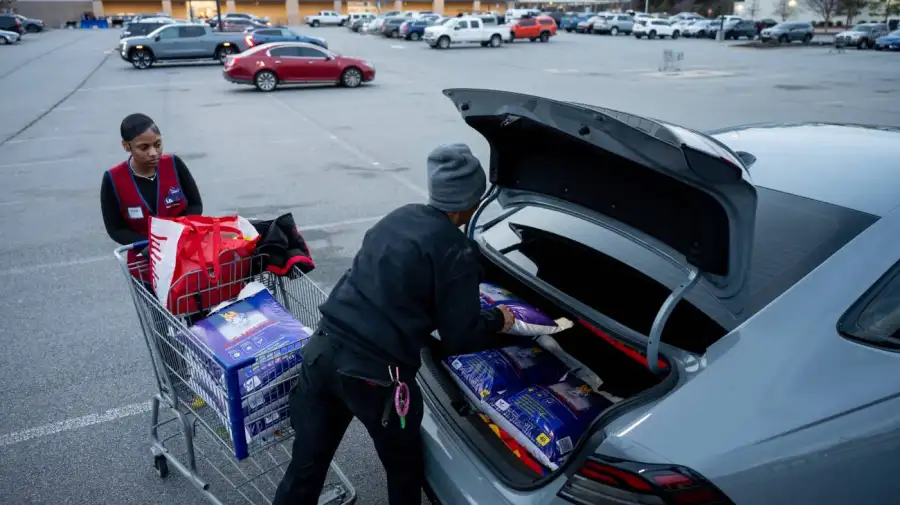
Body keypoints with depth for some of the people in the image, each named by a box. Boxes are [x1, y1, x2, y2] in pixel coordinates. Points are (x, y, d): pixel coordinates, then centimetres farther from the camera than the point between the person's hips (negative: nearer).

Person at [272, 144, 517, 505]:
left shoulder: (398, 218, 12)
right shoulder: (457, 253, -9)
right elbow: (460, 340, -5)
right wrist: (497, 320, 14)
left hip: (322, 350, 7)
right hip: (374, 374, -6)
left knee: (307, 463, 19)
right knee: (404, 467, 21)